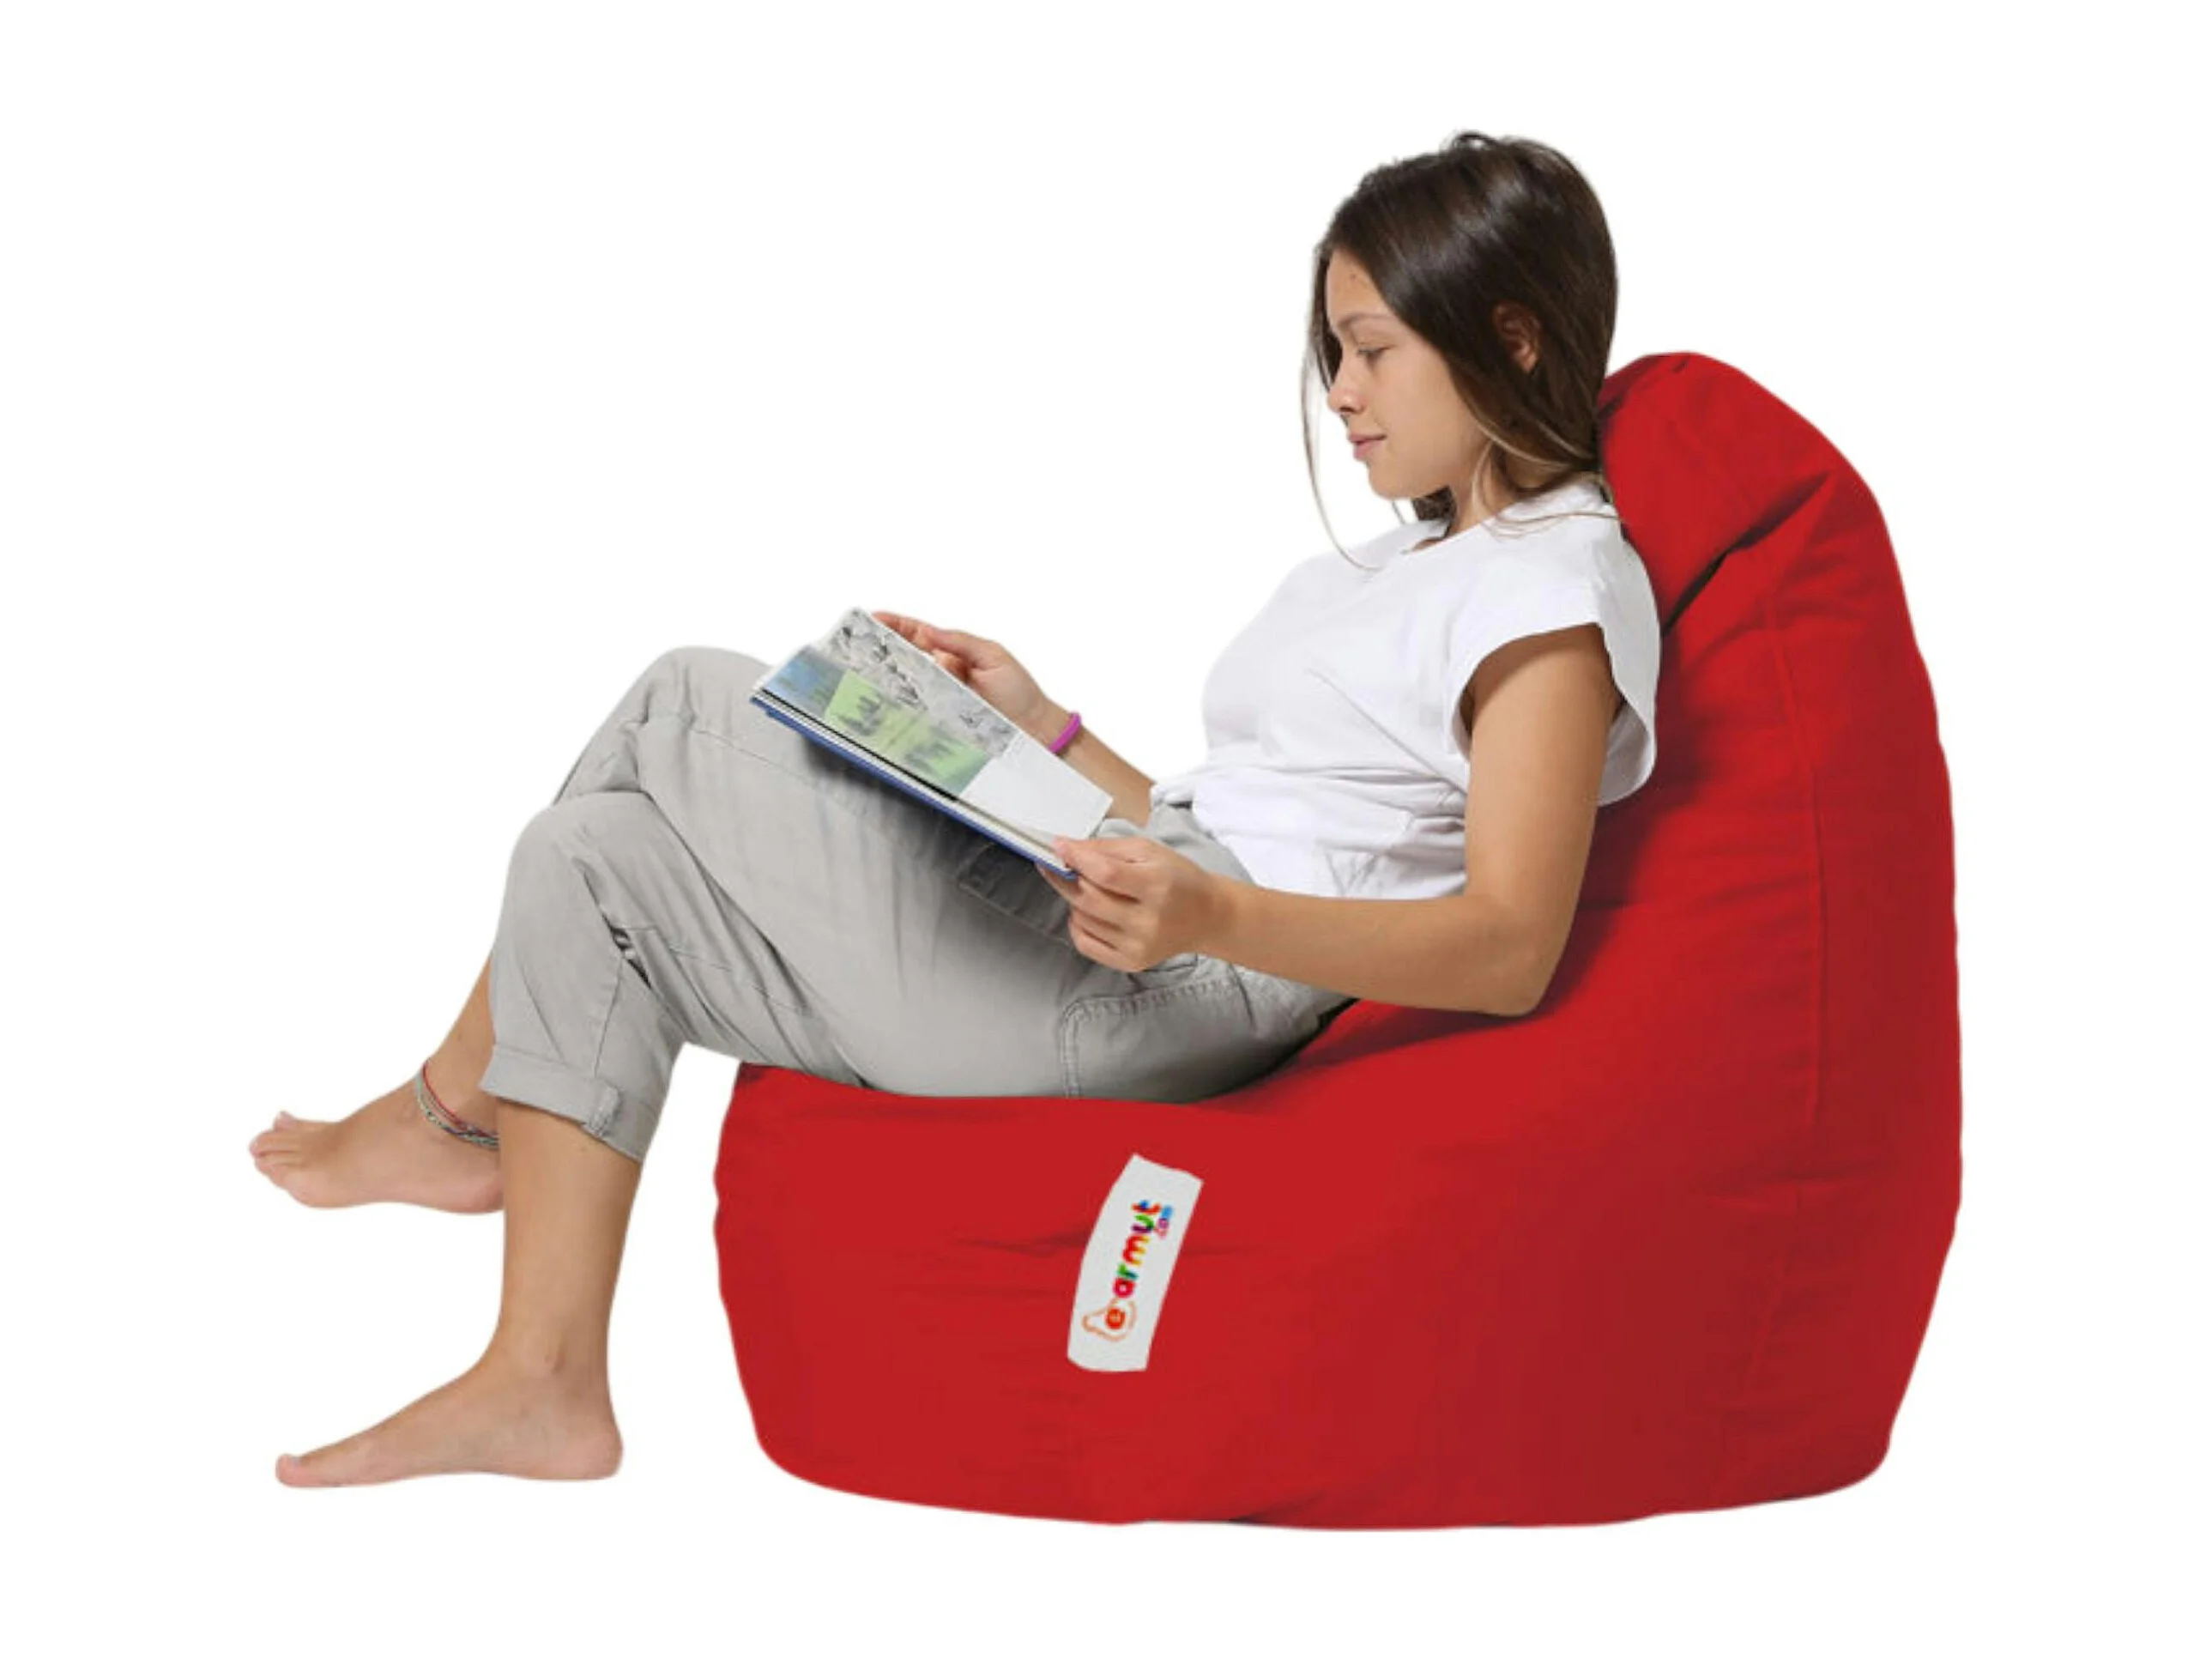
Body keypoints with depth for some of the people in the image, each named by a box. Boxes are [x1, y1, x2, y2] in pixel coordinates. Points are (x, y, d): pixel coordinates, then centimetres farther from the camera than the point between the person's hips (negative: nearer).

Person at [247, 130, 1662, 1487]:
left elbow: (1509, 951, -19)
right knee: (592, 860, 6)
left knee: (681, 704, -1)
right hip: (1095, 933, 10)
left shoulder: (1557, 589, -6)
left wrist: (1208, 912, -31)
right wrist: (1048, 730, 16)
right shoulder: (1400, 569, 26)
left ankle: (452, 1108, 21)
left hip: (1165, 995, -10)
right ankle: (540, 1386, 6)